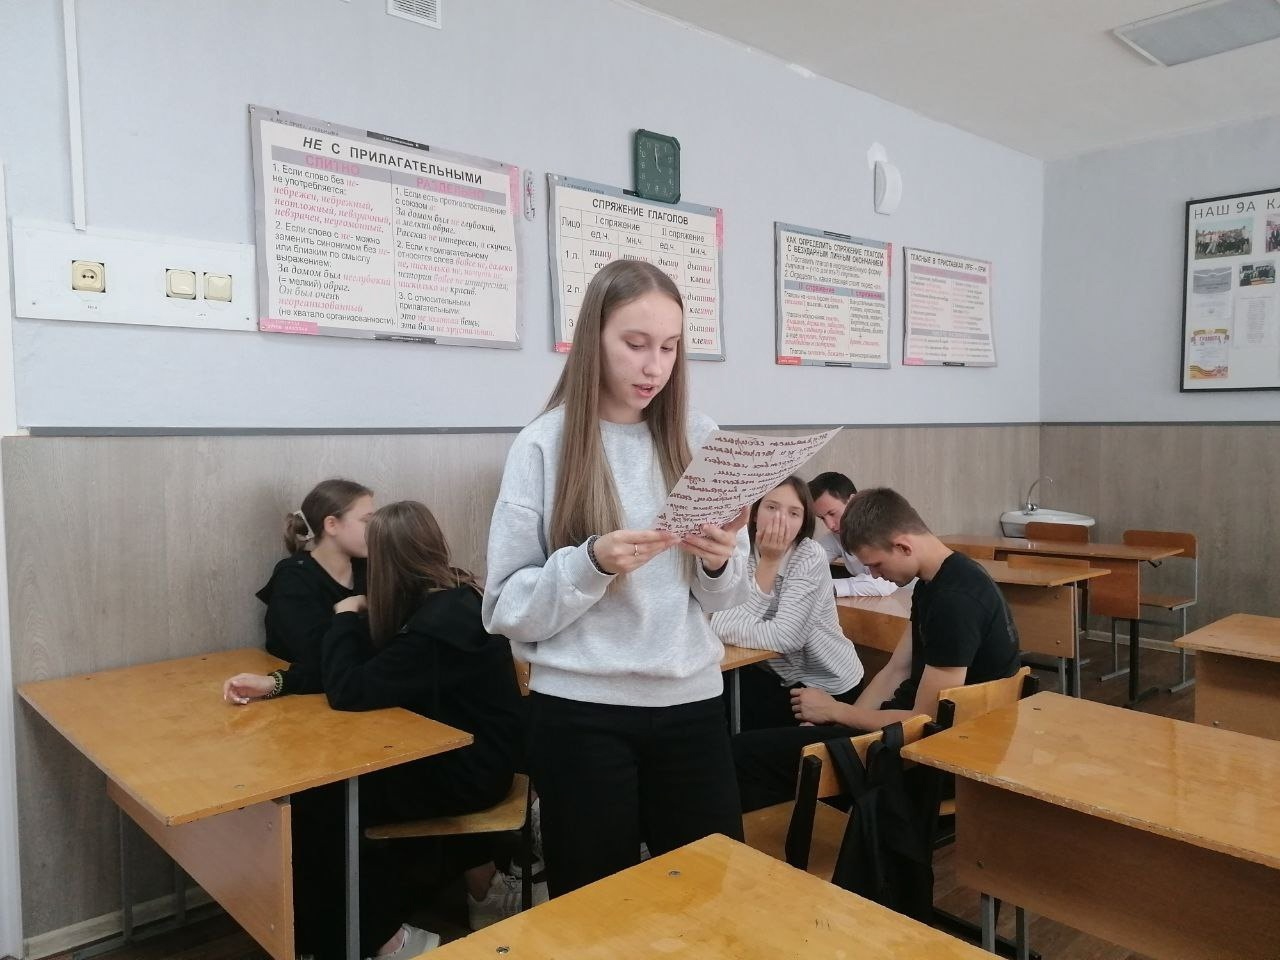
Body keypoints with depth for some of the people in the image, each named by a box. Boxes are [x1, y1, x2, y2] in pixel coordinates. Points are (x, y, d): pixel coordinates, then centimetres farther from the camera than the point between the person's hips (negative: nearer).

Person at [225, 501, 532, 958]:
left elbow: (349, 689, -24)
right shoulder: (441, 597, 2)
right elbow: (365, 663, 4)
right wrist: (276, 684, -4)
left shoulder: (441, 622, -28)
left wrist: (345, 617, -9)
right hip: (450, 750, 9)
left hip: (472, 769, -9)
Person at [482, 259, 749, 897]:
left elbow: (724, 598, 9)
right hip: (581, 713, -3)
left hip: (690, 704, 3)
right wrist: (594, 564, -23)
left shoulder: (699, 441, 3)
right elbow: (508, 610, -8)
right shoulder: (543, 446, -8)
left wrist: (719, 561, -12)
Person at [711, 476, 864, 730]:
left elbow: (784, 637, -30)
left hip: (827, 684, -4)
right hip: (775, 673, 4)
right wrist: (768, 560, -26)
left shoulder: (810, 557, -20)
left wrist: (711, 621, -28)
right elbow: (745, 618, -22)